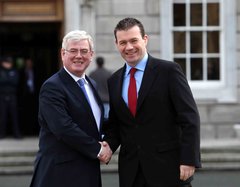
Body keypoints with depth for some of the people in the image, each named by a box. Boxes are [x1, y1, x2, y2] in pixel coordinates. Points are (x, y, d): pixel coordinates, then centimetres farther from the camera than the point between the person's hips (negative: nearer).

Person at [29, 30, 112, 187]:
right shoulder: (52, 87, -12)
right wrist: (98, 150, -14)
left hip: (90, 171, 8)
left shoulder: (91, 84, 14)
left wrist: (105, 143, 0)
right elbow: (64, 128, -21)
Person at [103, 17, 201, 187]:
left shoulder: (169, 71, -4)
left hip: (168, 168, -4)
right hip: (131, 172, 4)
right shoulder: (114, 81, 11)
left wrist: (189, 160, -14)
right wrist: (108, 146, -4)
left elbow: (190, 119, -8)